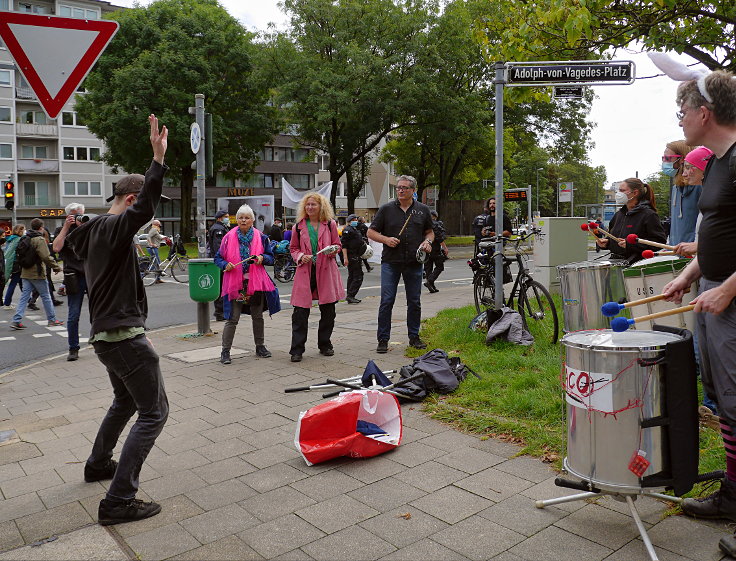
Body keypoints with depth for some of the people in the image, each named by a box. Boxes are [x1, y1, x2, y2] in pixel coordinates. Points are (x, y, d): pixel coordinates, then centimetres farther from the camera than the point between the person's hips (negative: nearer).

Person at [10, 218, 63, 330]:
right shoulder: (39, 240, -14)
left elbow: (18, 254, 17)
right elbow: (46, 257, -21)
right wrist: (56, 267, -11)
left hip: (25, 273, 7)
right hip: (37, 274, -7)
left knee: (24, 297, 8)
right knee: (46, 296, 5)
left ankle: (16, 321, 2)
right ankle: (52, 320, 13)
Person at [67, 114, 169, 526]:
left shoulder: (94, 230, 14)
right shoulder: (115, 227, -16)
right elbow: (144, 208, -35)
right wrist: (158, 159, -40)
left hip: (105, 334, 10)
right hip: (125, 335, -10)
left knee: (125, 401, 28)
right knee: (154, 412, -6)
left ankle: (98, 464, 44)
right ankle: (119, 500, -6)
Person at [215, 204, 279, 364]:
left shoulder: (260, 237, 5)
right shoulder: (229, 237, 2)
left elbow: (271, 257, 10)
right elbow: (218, 258, 7)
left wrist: (263, 258, -12)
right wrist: (225, 265, -14)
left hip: (256, 282, 2)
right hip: (234, 283, -2)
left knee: (257, 317, 13)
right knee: (232, 319, -3)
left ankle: (260, 347, 28)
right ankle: (225, 351, 5)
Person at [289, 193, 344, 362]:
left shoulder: (330, 224, 7)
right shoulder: (299, 226, 8)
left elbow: (337, 245, 14)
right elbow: (293, 248, 14)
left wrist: (333, 250, -9)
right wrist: (300, 257, -6)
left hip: (326, 271, 1)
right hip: (305, 272, -1)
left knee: (328, 311, 8)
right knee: (300, 312, -5)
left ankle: (325, 345, 25)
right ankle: (296, 350, 3)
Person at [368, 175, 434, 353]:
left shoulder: (422, 210, 9)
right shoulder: (386, 209, 3)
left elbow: (430, 231, 19)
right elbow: (371, 232, 5)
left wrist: (428, 241, -3)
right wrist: (386, 239, -13)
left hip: (414, 264, 2)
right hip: (390, 263, -2)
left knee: (414, 302, 9)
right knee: (386, 301, -4)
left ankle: (414, 337, 22)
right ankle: (383, 340, 5)